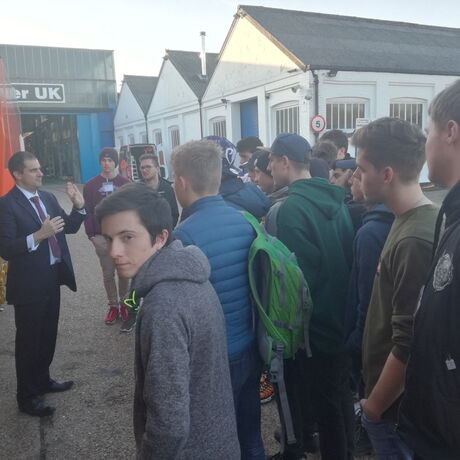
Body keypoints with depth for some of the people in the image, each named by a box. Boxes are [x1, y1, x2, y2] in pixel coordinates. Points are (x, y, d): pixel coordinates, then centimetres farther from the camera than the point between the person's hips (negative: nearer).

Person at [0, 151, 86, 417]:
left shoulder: (47, 197, 5)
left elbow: (69, 228, 10)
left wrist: (79, 207, -6)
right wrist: (38, 236, -32)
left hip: (53, 277, 7)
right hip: (29, 283, -7)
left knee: (48, 335, 20)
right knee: (28, 341, 7)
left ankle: (43, 381, 40)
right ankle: (27, 397, 24)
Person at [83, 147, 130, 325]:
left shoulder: (125, 183, 3)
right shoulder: (91, 185, 4)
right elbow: (88, 212, 3)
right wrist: (91, 235, -5)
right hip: (102, 238, 0)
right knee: (108, 274, 8)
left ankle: (123, 302, 22)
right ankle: (112, 305, 20)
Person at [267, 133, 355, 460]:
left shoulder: (292, 207, -21)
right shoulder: (335, 198, 4)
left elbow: (298, 274, -23)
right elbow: (348, 257, 9)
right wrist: (343, 302, 18)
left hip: (314, 320, -8)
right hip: (341, 315, 8)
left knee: (323, 399, 8)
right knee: (339, 392, 21)